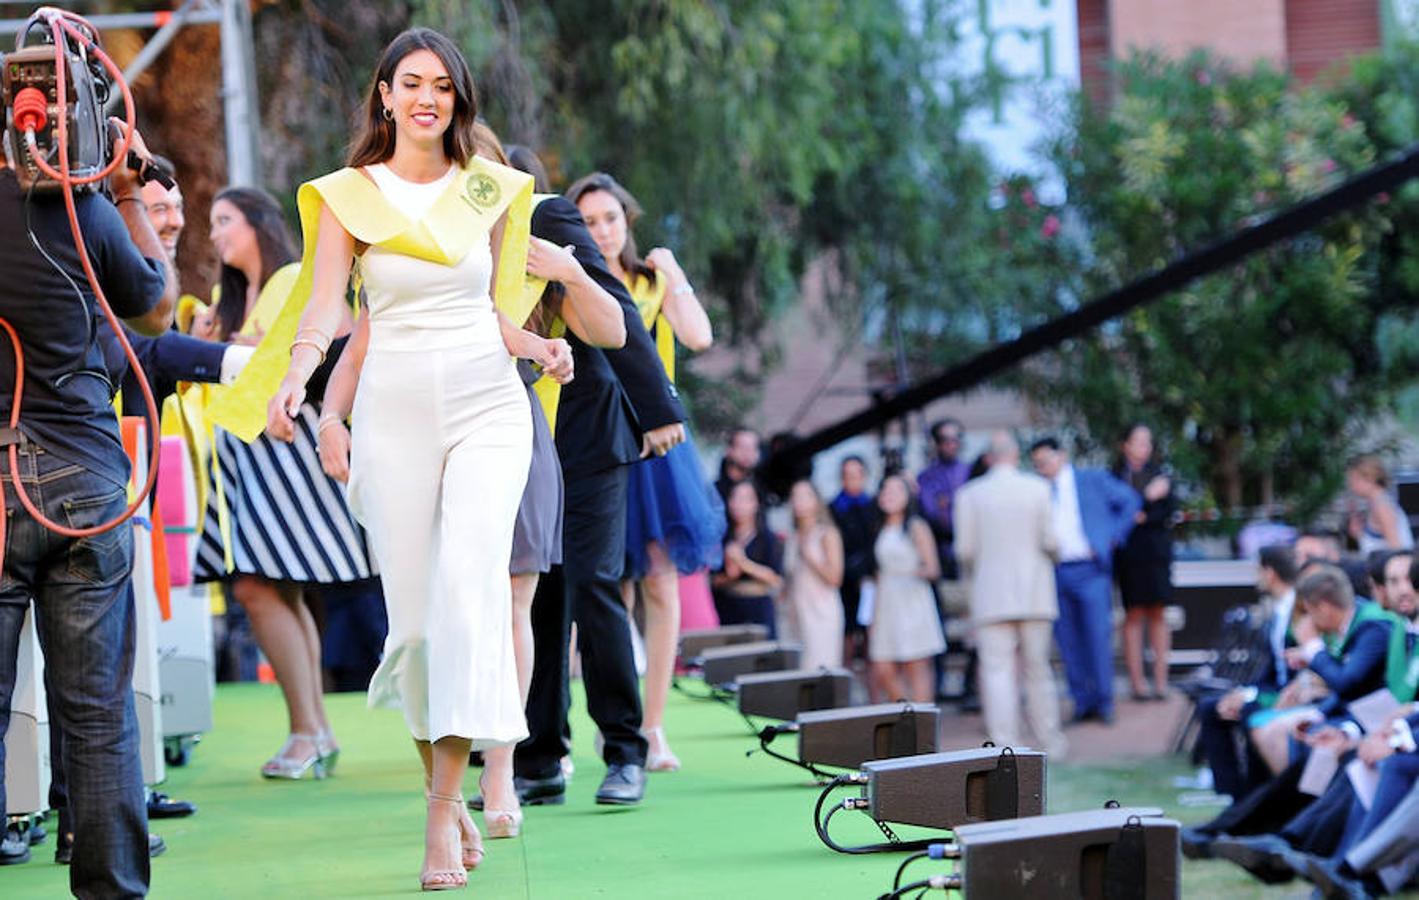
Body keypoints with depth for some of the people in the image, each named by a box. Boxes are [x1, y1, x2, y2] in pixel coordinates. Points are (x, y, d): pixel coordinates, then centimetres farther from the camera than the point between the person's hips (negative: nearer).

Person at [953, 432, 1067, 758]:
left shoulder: (969, 494, -2)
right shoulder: (1038, 488, -2)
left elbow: (965, 550, -2)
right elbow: (1050, 541, -4)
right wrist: (1050, 554, 19)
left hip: (991, 594, -1)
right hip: (1034, 594, 1)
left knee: (997, 670, -2)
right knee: (1037, 668, 12)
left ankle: (1005, 744, -10)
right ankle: (1050, 740, 18)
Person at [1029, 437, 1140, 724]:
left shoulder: (1093, 480, 6)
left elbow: (1130, 501, 9)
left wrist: (1114, 536, 2)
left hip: (1090, 570, -3)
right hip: (1055, 574, 3)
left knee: (1098, 635, -7)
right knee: (1069, 642, 3)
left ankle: (1104, 701, 1)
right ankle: (1083, 702, 11)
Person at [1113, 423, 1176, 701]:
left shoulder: (1159, 475, 11)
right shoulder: (1117, 477, 3)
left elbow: (1169, 510, 5)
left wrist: (1144, 517, -9)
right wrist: (1148, 497, -12)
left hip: (1157, 550, 2)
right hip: (1129, 551, -2)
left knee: (1157, 615, -1)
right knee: (1134, 615, -4)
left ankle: (1161, 681, -1)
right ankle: (1136, 681, -3)